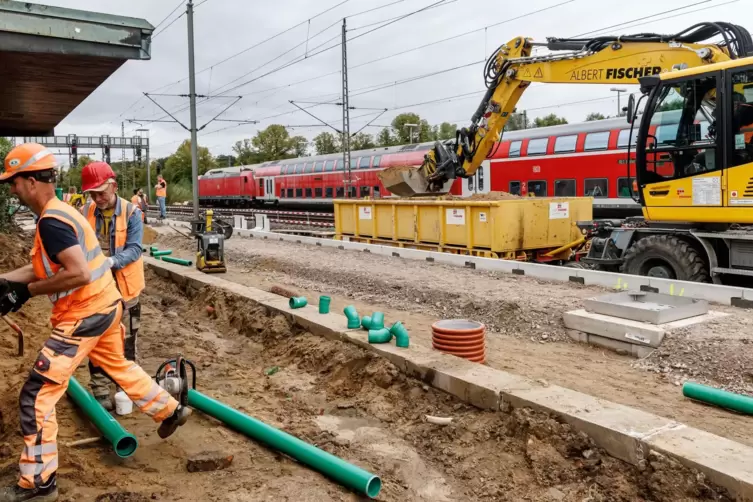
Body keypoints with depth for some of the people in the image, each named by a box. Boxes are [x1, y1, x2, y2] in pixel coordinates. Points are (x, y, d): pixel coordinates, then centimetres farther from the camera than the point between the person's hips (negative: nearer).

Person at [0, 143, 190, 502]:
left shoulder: (51, 220, -22)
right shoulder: (60, 211, 9)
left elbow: (79, 273, -32)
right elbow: (45, 266, 14)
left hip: (84, 314, -10)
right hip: (103, 306, 10)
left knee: (37, 394, -3)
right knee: (118, 366, 30)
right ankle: (171, 411, 44)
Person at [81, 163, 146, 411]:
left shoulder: (132, 213, -11)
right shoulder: (84, 213, -3)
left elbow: (134, 249, -18)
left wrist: (112, 261, -35)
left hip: (124, 288, -2)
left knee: (126, 341, 12)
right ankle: (100, 392, 20)